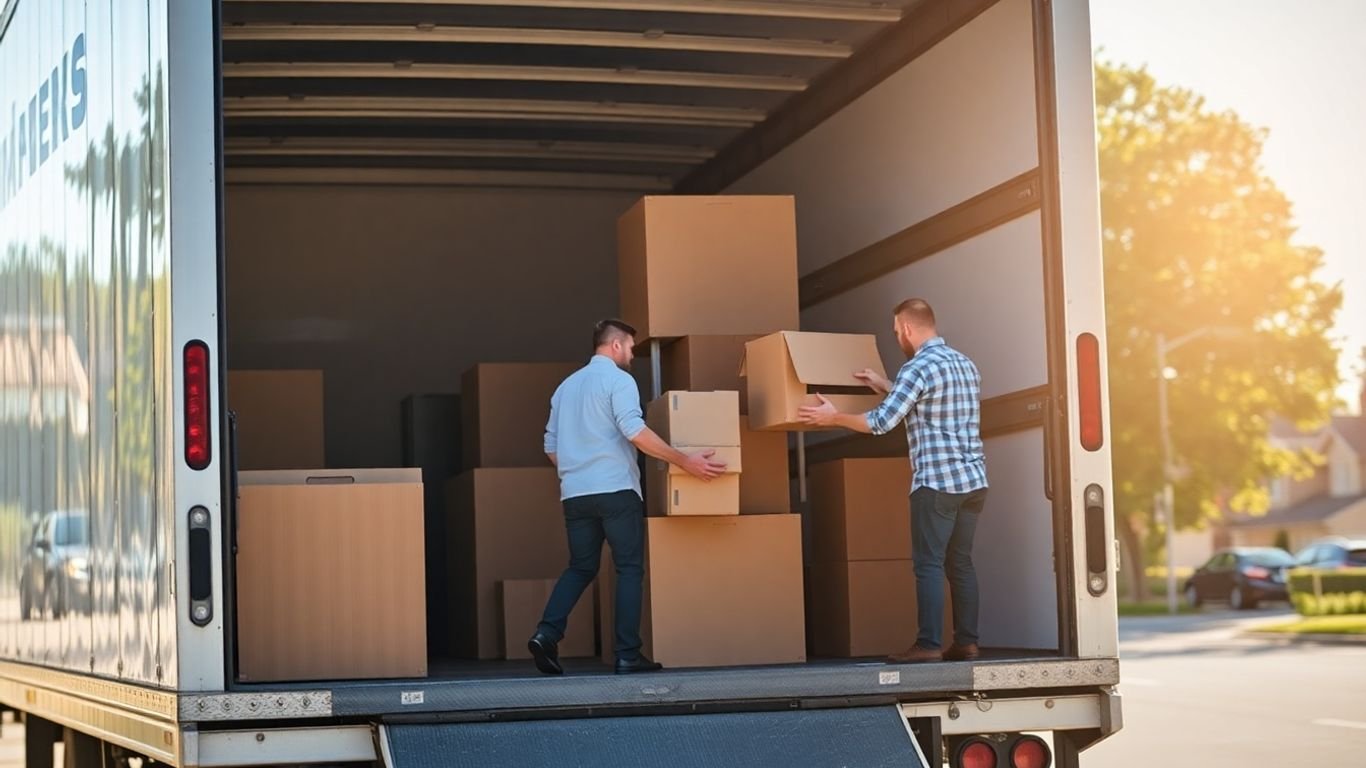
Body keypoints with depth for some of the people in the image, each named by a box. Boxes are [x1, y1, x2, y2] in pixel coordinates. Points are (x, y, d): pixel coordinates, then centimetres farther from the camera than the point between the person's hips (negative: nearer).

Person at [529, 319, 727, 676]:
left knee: (580, 568, 13)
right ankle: (628, 655, -6)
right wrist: (686, 461, -18)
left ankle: (546, 633, -6)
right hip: (615, 489, -7)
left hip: (575, 493, 7)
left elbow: (551, 446, 20)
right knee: (629, 569, -1)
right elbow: (634, 431, -18)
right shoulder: (618, 379, -4)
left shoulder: (566, 386, 20)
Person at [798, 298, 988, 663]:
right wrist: (886, 387, 33)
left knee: (929, 565, -5)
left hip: (938, 482, -8)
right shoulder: (965, 363, 15)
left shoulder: (918, 367, -11)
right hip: (974, 480, 8)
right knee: (961, 562, 9)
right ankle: (966, 642, 7)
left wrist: (833, 417, -3)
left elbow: (882, 422, -15)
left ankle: (929, 644, -8)